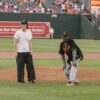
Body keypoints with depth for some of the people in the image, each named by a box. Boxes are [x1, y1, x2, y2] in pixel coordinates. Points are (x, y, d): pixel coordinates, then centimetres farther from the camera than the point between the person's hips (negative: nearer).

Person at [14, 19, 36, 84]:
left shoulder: (29, 32, 9)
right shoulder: (18, 32, -4)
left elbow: (30, 42, 13)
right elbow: (15, 43, -3)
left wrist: (30, 51, 6)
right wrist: (16, 52, -9)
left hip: (27, 52, 4)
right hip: (20, 52, -4)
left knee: (30, 65, 1)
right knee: (20, 66, 0)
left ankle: (31, 79, 8)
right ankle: (20, 79, 8)